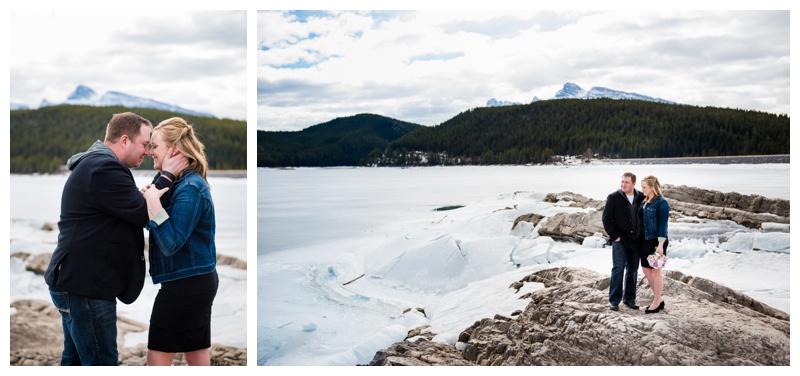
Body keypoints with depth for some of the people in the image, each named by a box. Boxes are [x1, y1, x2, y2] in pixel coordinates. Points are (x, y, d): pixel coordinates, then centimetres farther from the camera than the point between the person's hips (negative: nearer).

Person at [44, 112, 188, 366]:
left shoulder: (94, 165, 16)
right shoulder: (104, 169, -20)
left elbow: (130, 209, 16)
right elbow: (144, 213, -19)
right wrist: (167, 175, -10)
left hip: (75, 280, 11)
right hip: (84, 285, -11)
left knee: (76, 358, 20)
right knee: (102, 362, -3)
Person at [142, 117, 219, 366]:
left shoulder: (189, 188, -19)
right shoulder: (186, 182, 11)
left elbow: (171, 244, -22)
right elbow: (172, 234, 10)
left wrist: (154, 205, -27)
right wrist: (152, 199, -4)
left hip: (185, 285, -10)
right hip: (199, 281, 10)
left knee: (157, 358, 1)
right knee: (197, 355, 15)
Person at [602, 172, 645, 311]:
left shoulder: (641, 198, 2)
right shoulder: (613, 198, -6)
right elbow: (606, 218, -5)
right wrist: (614, 236, -9)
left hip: (635, 241, 3)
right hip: (620, 241, -3)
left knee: (633, 270, 10)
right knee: (618, 269, -3)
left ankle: (630, 299, 20)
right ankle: (614, 300, 3)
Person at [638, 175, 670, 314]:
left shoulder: (661, 203, -12)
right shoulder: (644, 202, 12)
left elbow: (663, 224, -15)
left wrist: (660, 244, -19)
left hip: (656, 241, -8)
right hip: (645, 240, 8)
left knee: (655, 271, 1)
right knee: (646, 270, 11)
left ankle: (656, 303, 13)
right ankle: (659, 298, 26)